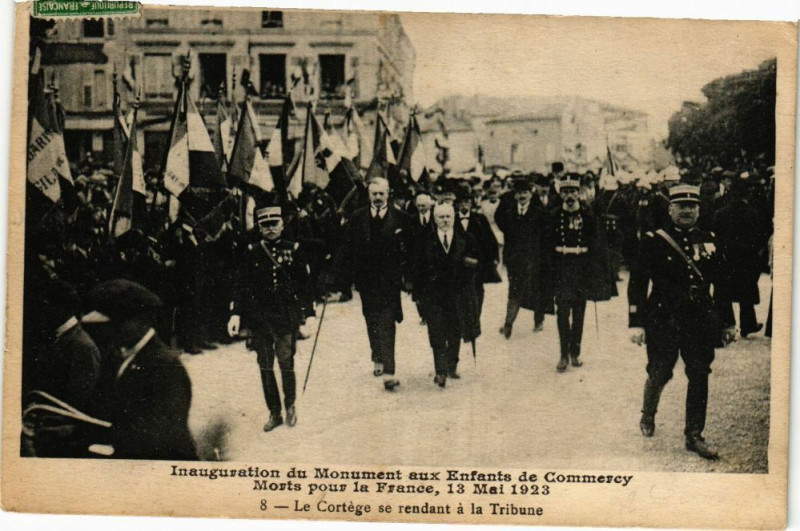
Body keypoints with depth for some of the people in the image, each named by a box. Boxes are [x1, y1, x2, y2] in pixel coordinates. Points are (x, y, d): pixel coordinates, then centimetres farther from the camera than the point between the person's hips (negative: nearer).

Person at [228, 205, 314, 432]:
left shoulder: (294, 249, 1)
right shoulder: (252, 252, 3)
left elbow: (305, 284, 4)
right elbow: (241, 284, 4)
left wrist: (308, 314, 0)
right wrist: (236, 313, -6)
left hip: (287, 317, -2)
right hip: (260, 318, 2)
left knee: (286, 364, -2)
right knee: (265, 366, 7)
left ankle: (290, 406, 21)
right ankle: (274, 413, 19)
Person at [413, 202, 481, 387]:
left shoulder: (466, 238, 3)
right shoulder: (425, 241, 1)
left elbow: (478, 260, 8)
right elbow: (418, 268, 3)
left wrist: (471, 263, -14)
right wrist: (419, 291, -3)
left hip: (459, 293, 2)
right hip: (435, 295, -2)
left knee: (455, 333, 12)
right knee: (438, 335, -7)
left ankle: (452, 366, 27)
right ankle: (440, 371, -9)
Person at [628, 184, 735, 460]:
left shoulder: (709, 242, 8)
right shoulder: (654, 241, -5)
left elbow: (721, 284, 15)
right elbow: (637, 284, -6)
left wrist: (726, 323, 14)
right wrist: (636, 323, -12)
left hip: (700, 321, 3)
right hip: (664, 320, -3)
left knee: (699, 377, 2)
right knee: (660, 374, 7)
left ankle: (694, 437, 12)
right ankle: (648, 414, 38)